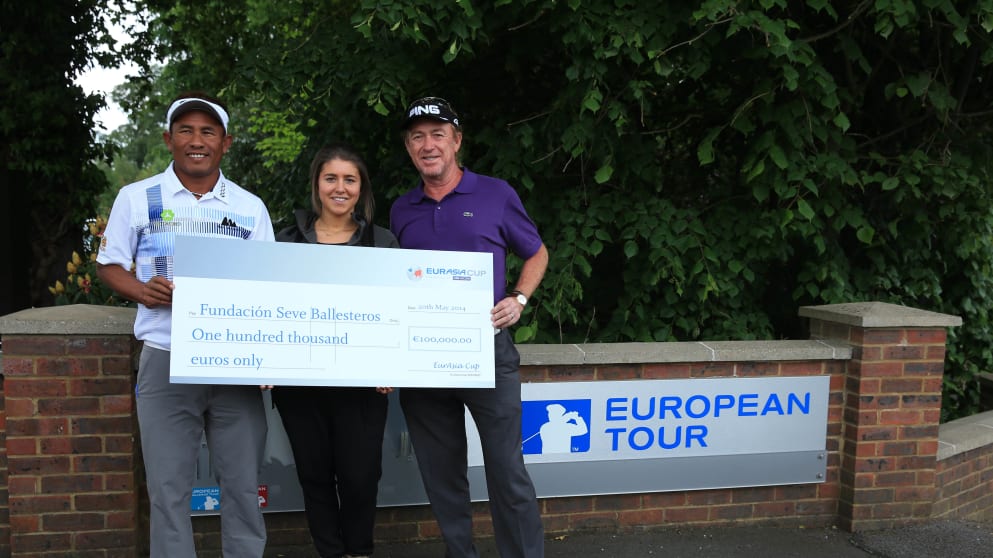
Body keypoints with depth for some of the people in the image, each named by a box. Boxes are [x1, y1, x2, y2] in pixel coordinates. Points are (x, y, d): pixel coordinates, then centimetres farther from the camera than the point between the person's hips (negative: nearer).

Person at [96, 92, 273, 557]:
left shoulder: (250, 207, 8)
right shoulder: (137, 198, 5)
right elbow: (109, 265, 10)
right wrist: (141, 291, -12)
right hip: (166, 362, -1)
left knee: (244, 484, 6)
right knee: (168, 488, 5)